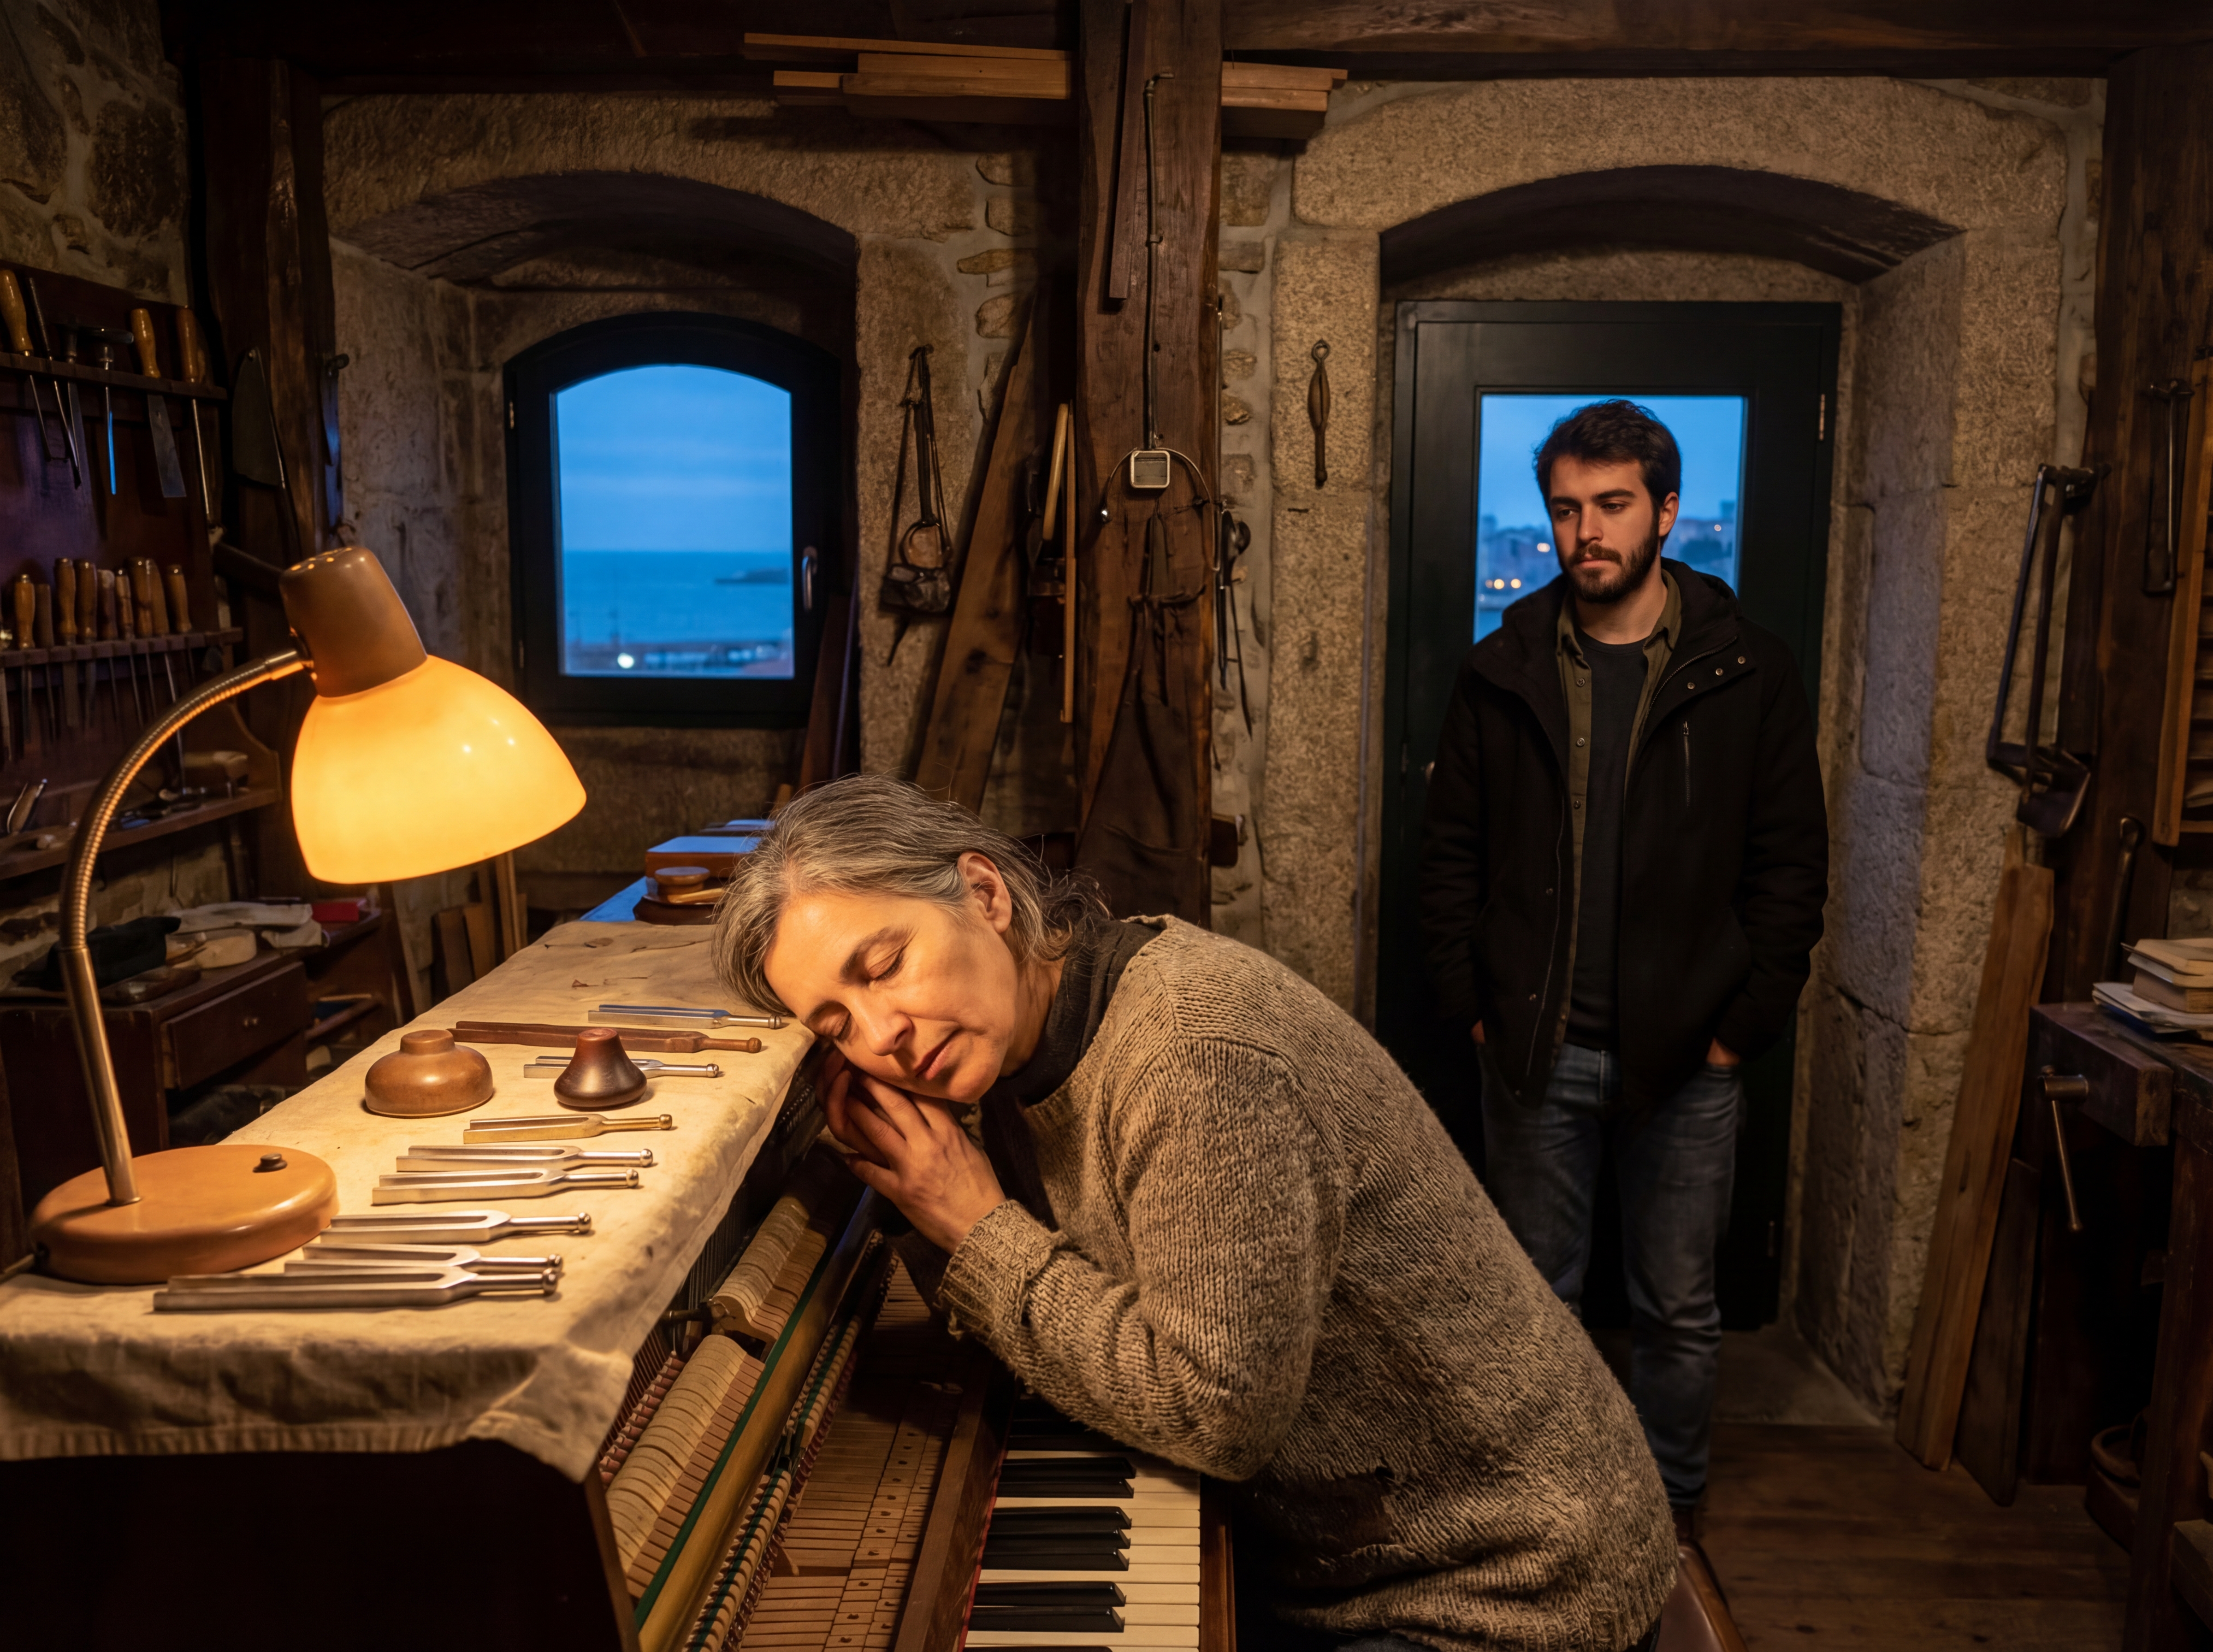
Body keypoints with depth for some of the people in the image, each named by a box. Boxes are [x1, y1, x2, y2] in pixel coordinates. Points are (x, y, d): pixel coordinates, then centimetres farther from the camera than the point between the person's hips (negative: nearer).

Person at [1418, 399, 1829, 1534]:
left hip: (1686, 1056, -1)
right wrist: (1472, 1007, -2)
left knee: (1679, 1307, 11)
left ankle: (1670, 1517, 31)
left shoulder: (1748, 676, -1)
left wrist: (1742, 1026, -7)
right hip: (1536, 1053, 2)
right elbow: (1450, 855, 5)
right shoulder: (1501, 675, 3)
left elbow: (1792, 868, -1)